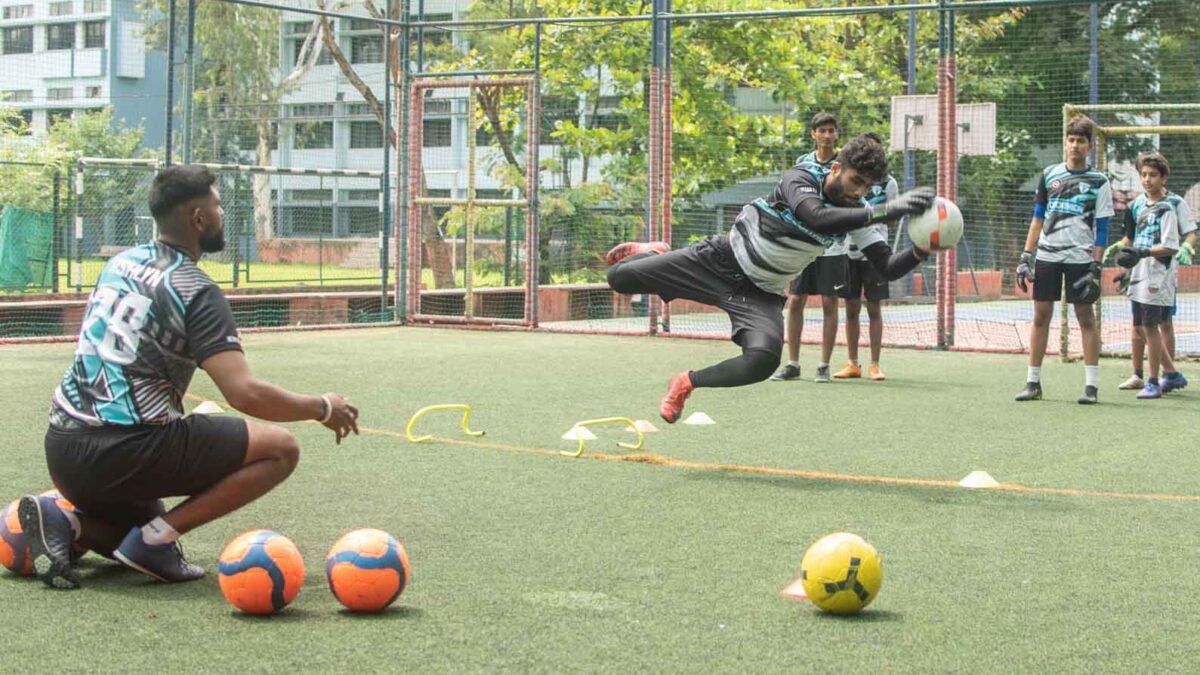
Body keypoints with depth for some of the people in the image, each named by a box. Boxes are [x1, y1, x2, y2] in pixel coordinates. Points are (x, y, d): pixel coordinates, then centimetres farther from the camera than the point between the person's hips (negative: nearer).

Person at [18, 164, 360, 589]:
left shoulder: (120, 263, 14)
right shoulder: (195, 291, -10)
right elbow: (245, 394, -19)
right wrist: (323, 408, -4)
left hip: (63, 451, 8)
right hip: (124, 451, -8)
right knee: (280, 449, -3)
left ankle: (64, 521, 2)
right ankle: (156, 538, -11)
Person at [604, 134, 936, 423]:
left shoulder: (855, 212, -8)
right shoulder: (801, 177, -23)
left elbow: (887, 267, -11)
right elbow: (816, 218, -45)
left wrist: (920, 252, -32)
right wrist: (884, 211, -51)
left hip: (761, 293, 3)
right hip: (720, 261, -3)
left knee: (763, 361, -29)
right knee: (620, 277, -7)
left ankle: (688, 383, 0)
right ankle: (655, 254, 33)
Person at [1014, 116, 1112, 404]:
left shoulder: (1098, 182, 1)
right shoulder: (1049, 175, 9)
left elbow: (1101, 229, -1)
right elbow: (1038, 218, 13)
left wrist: (1096, 267, -8)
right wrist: (1025, 257, 6)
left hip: (1081, 257, -3)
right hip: (1047, 255, 3)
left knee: (1086, 317, -1)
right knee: (1040, 315, 4)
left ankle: (1091, 385, 3)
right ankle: (1033, 383, 11)